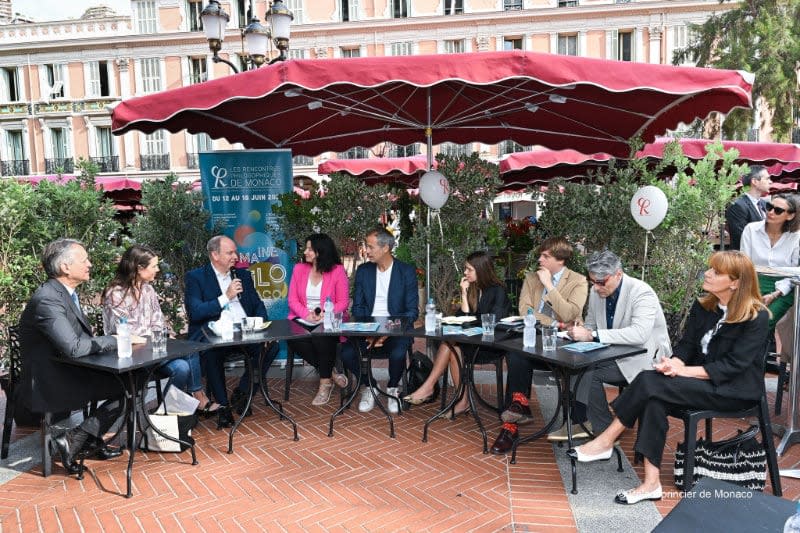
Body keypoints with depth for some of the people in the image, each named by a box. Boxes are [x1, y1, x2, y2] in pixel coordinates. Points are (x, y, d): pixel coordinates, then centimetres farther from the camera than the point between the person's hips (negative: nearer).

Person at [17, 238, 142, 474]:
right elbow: (73, 347, -30)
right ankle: (72, 441, -7)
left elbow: (83, 336, 12)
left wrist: (121, 338, -6)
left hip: (64, 372, 10)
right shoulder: (47, 300, -23)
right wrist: (118, 339, -20)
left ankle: (92, 440, 15)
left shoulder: (65, 293, 8)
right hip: (49, 384, -10)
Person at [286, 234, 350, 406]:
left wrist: (324, 314, -20)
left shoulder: (337, 271, -1)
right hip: (302, 319, 3)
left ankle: (325, 382, -13)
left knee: (321, 338, -36)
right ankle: (331, 373, -11)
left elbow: (343, 302, -3)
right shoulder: (299, 269, 9)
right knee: (294, 339, -29)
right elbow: (292, 300, 5)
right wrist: (307, 314, -15)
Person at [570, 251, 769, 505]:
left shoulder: (756, 317, -11)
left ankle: (605, 442, -17)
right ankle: (651, 483, -28)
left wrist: (684, 370, -25)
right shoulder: (703, 306, 8)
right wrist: (675, 363, -18)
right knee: (653, 398, -28)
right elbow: (686, 345, 5)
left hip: (736, 388, -6)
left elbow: (734, 365, -18)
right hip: (700, 379, 6)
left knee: (651, 384, -28)